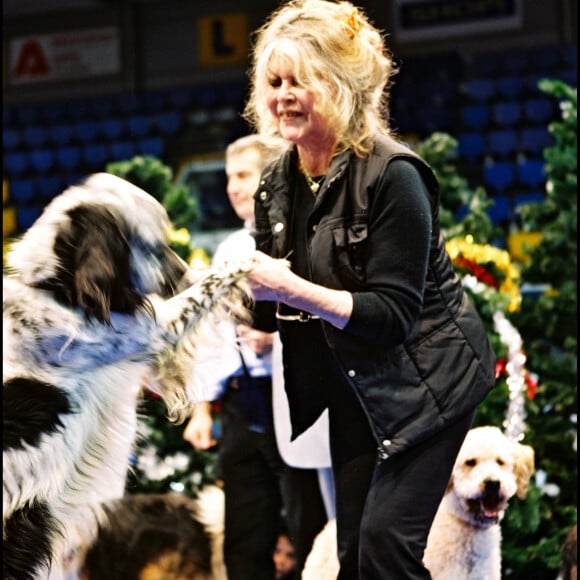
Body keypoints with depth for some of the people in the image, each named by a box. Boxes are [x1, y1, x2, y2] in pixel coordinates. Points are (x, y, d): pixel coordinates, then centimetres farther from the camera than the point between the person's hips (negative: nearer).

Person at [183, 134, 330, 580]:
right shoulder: (229, 251, 19)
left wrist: (281, 336, -22)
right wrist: (202, 407, 14)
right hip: (241, 405, 7)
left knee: (311, 535, -1)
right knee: (245, 542, 7)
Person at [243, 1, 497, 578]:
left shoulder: (391, 176, -23)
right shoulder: (276, 183, -1)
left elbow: (393, 315, -26)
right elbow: (273, 312, 6)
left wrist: (292, 290, -33)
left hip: (426, 374, -7)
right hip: (353, 384, 7)